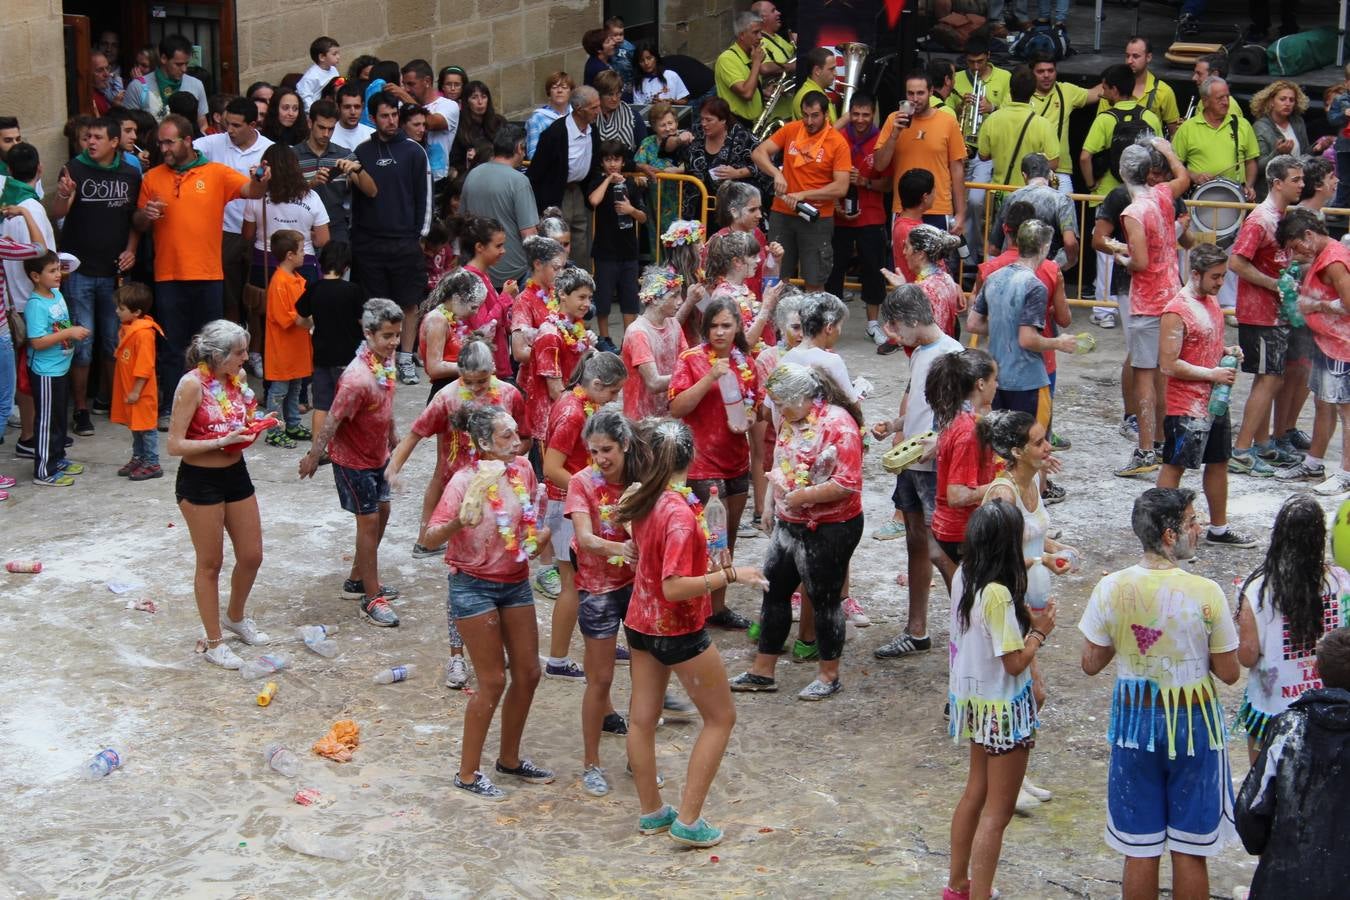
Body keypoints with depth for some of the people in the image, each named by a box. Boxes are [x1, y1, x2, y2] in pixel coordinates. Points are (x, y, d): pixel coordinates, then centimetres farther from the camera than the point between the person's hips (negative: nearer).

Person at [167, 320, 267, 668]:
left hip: (236, 474, 7)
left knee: (252, 556, 15)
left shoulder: (238, 377, 0)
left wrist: (254, 426, -5)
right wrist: (223, 442, -26)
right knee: (210, 564, 6)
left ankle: (235, 617, 42)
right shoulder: (192, 384, -21)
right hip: (200, 481, -7)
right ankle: (214, 643, 20)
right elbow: (175, 445, -20)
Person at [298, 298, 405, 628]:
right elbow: (332, 420, -24)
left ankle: (357, 580, 35)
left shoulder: (385, 362, -5)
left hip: (377, 453, 9)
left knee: (381, 511, 18)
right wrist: (313, 457, -17)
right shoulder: (357, 378, -32)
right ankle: (371, 599, 7)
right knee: (369, 522, -3)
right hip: (353, 458, -9)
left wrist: (392, 435, 25)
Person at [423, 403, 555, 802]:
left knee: (528, 672, 10)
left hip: (516, 581, 7)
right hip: (474, 586, -7)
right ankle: (468, 773, 10)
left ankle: (509, 758, 29)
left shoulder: (523, 469, -2)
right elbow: (431, 537, -26)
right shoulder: (465, 481, -20)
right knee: (493, 681, -4)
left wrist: (540, 535, -1)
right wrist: (461, 520, -44)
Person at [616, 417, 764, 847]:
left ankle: (651, 810, 29)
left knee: (642, 718, 15)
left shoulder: (643, 500, -4)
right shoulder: (680, 512, -27)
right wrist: (730, 574, -25)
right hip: (679, 631, -8)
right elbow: (675, 587, -30)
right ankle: (688, 820, 5)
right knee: (721, 717, 8)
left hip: (641, 623, 8)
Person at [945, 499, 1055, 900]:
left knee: (976, 792, 23)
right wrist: (1039, 631, -8)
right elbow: (1015, 662, -23)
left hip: (976, 701, 9)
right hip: (1004, 711, -9)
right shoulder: (999, 595, -27)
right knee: (997, 811, 1)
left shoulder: (963, 579, -2)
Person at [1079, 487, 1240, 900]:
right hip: (1193, 723, -2)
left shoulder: (1111, 589, -11)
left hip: (1135, 719, 2)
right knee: (1189, 851, 11)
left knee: (1139, 850, 12)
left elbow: (1091, 663, -2)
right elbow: (1228, 672, -10)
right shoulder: (1206, 594, -18)